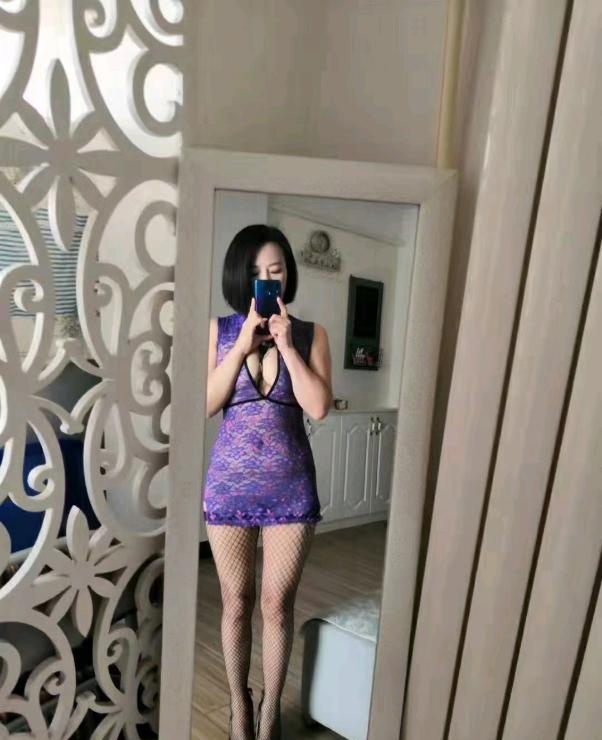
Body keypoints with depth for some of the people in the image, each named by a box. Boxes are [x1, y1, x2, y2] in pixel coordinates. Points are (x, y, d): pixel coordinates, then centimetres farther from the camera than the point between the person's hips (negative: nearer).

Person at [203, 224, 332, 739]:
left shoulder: (310, 334, -2)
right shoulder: (219, 330, -1)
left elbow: (319, 407, -12)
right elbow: (203, 405, -10)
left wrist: (286, 344, -17)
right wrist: (243, 345, -17)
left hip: (290, 486, 0)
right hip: (230, 483, 1)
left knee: (278, 604, 14)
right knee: (236, 602, 17)